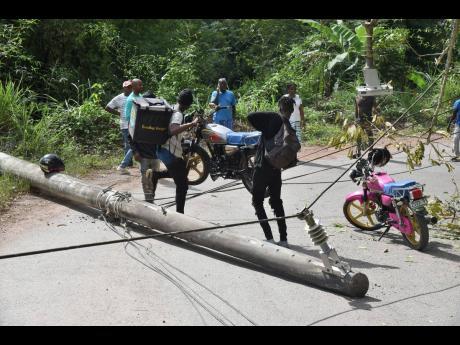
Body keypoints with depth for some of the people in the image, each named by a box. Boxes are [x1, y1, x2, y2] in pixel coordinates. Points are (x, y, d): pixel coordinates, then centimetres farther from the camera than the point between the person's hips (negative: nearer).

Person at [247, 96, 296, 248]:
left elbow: (250, 116, -19)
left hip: (262, 166, -5)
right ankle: (283, 239, 14)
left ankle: (269, 238, -3)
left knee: (257, 201, 6)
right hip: (276, 169, 5)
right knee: (276, 202, 18)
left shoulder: (274, 117, -10)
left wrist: (263, 129, -6)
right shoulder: (290, 129, 3)